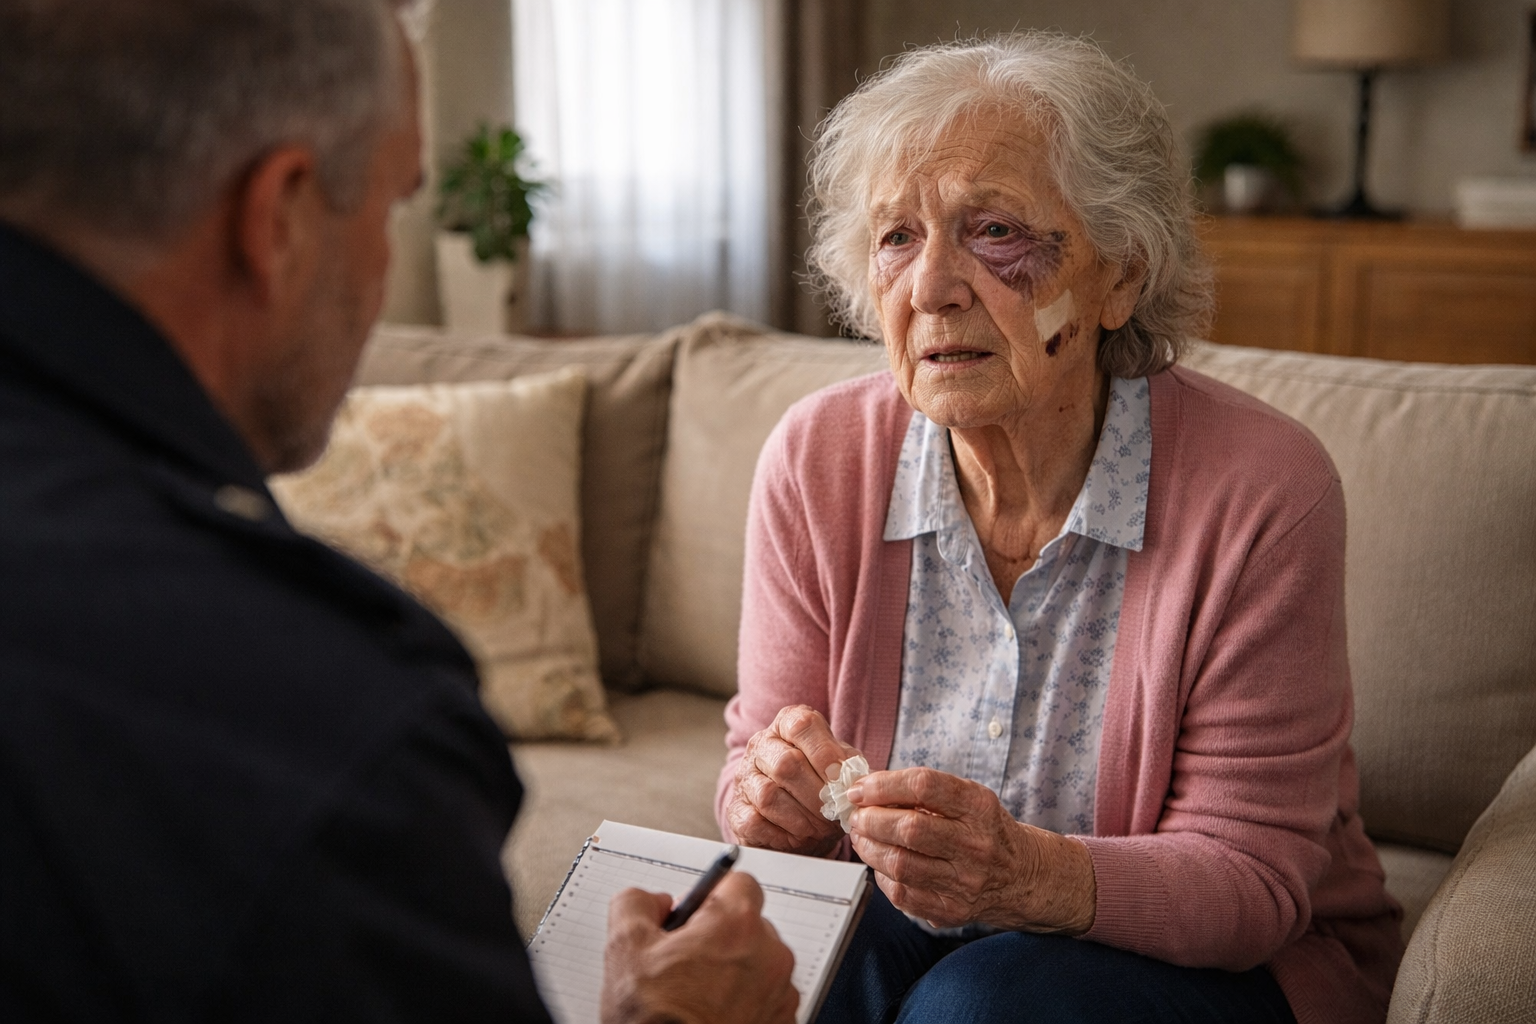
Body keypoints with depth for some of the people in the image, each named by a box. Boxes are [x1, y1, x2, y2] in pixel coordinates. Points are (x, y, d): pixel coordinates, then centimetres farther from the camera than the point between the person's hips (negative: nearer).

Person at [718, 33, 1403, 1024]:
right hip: (903, 927, 3)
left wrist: (1034, 875, -38)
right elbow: (764, 748, -2)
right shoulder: (816, 460, -10)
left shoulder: (1259, 488, -21)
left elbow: (1250, 877, -19)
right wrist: (779, 804, -27)